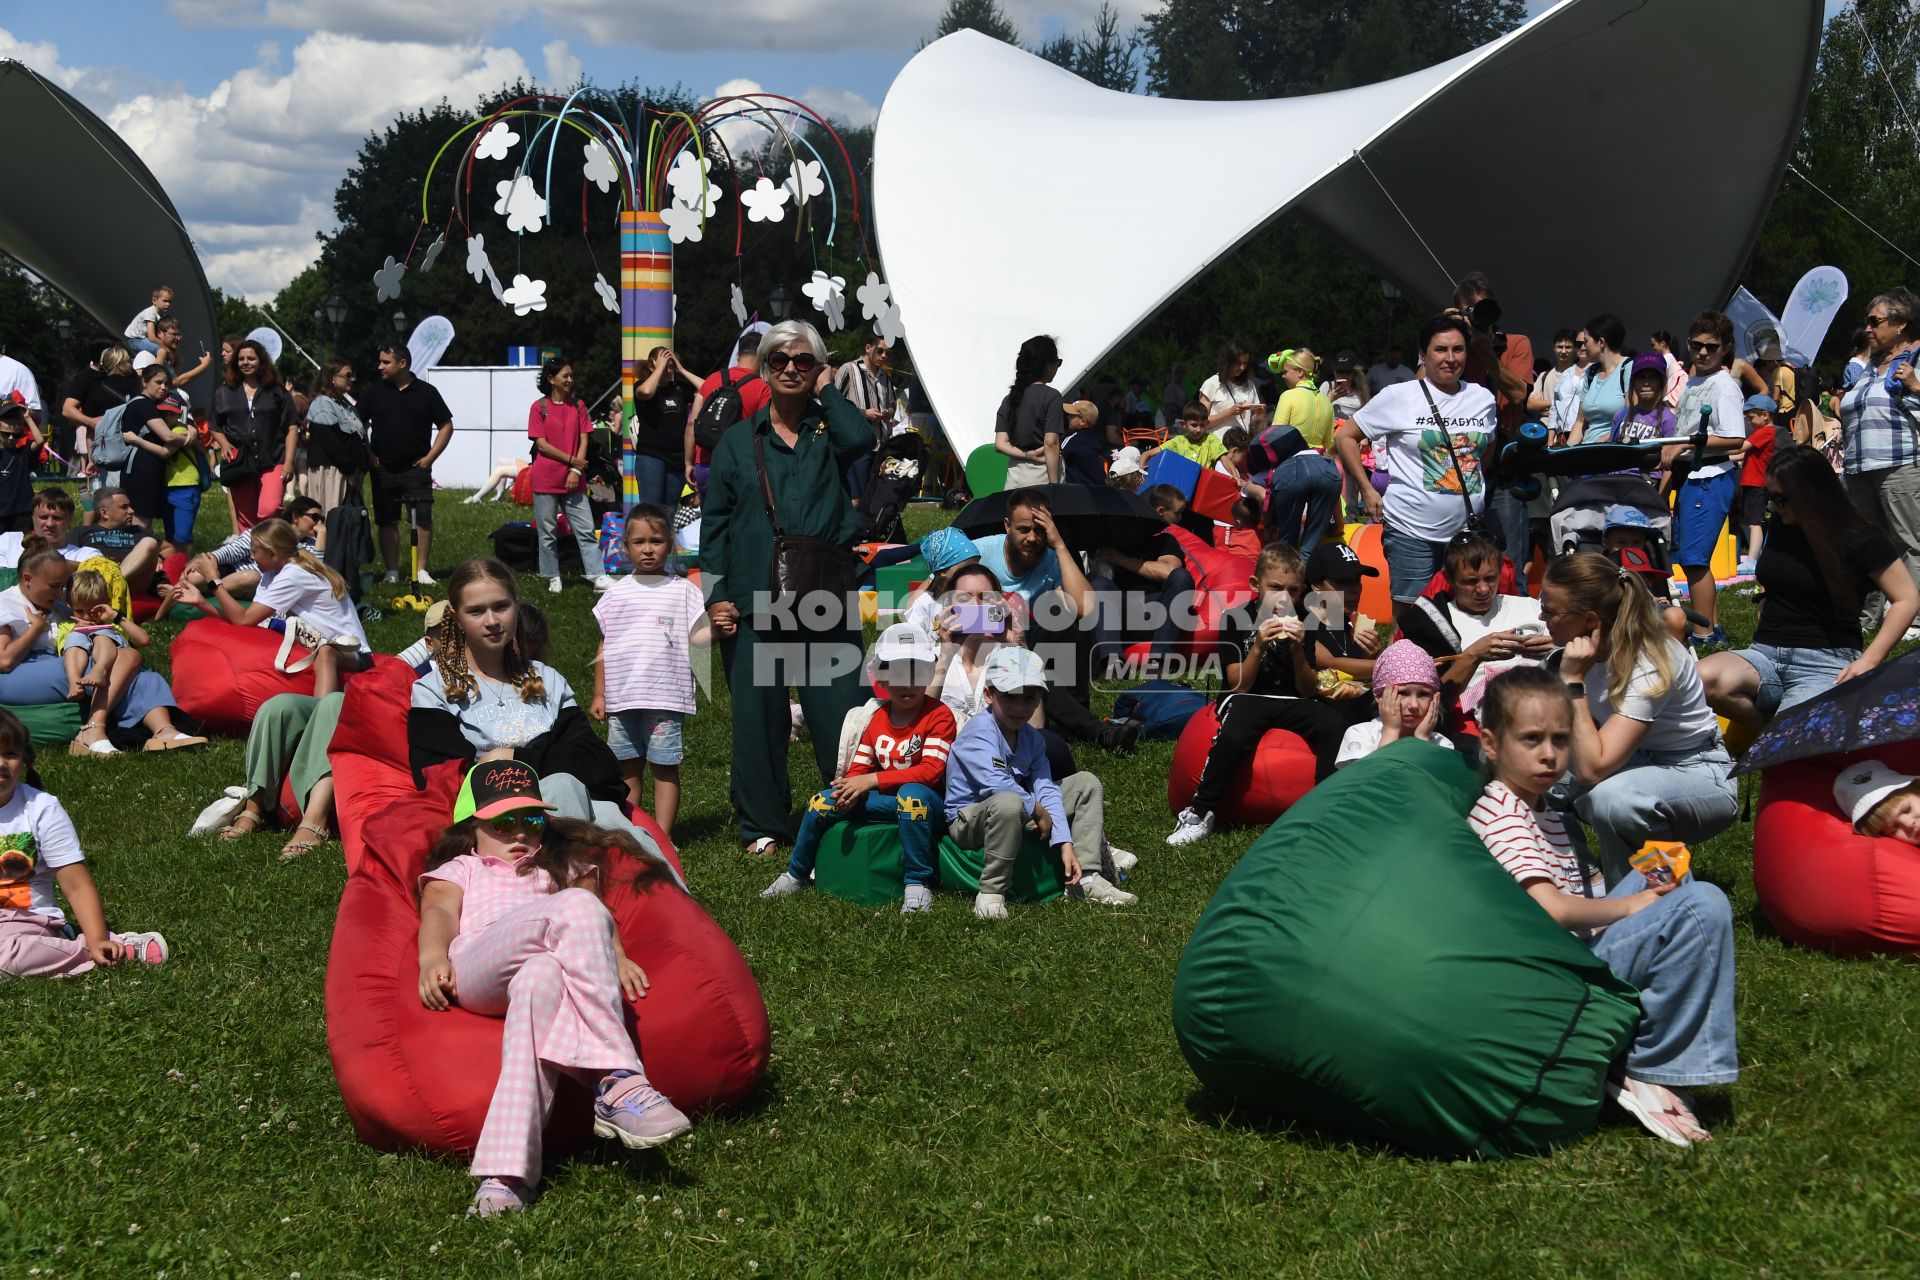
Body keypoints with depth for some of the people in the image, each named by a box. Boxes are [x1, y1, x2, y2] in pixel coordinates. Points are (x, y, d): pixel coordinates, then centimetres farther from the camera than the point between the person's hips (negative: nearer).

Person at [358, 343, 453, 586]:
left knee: (422, 520, -7)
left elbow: (446, 426, 7)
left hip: (417, 468, -1)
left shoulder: (426, 392, 2)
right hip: (383, 470, 2)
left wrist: (430, 457, -1)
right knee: (387, 522, 4)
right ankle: (392, 571, 11)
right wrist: (368, 455, 0)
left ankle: (421, 570, 0)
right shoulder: (373, 391, 5)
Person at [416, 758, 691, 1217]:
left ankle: (508, 1167, -54)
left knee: (542, 978, -41)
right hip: (476, 966, -1)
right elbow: (439, 912, 14)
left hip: (548, 966, 2)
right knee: (577, 907, -31)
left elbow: (599, 918, 19)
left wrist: (614, 958, -4)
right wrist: (433, 958, -9)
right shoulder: (460, 869, 37)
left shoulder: (563, 868, 40)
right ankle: (617, 1080, -46)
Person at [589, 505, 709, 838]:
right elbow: (604, 647, 12)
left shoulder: (682, 590, 2)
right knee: (628, 768, 10)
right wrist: (599, 694, 10)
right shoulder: (617, 594, 8)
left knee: (665, 768, 0)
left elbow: (696, 637, 1)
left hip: (666, 698, -3)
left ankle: (662, 836, 6)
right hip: (621, 698, 3)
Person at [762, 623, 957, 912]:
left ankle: (918, 886, -34)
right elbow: (859, 767, 9)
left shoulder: (939, 715, -10)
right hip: (886, 800, 6)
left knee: (910, 794, -40)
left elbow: (931, 770, -20)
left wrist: (871, 780, -24)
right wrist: (852, 787, -18)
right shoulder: (876, 717, 11)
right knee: (823, 802, -9)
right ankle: (795, 876, 11)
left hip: (926, 799, -6)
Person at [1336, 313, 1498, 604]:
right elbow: (1345, 437, 1)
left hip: (1468, 529, 4)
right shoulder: (1399, 397, -5)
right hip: (1413, 531, -4)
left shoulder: (1483, 398, 8)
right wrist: (1367, 491, -4)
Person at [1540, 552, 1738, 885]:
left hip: (1699, 778, -8)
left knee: (1611, 798, -37)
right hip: (1638, 764, 8)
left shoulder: (1648, 666, -29)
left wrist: (1574, 681, -34)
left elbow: (1592, 769, -35)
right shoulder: (1594, 646, -8)